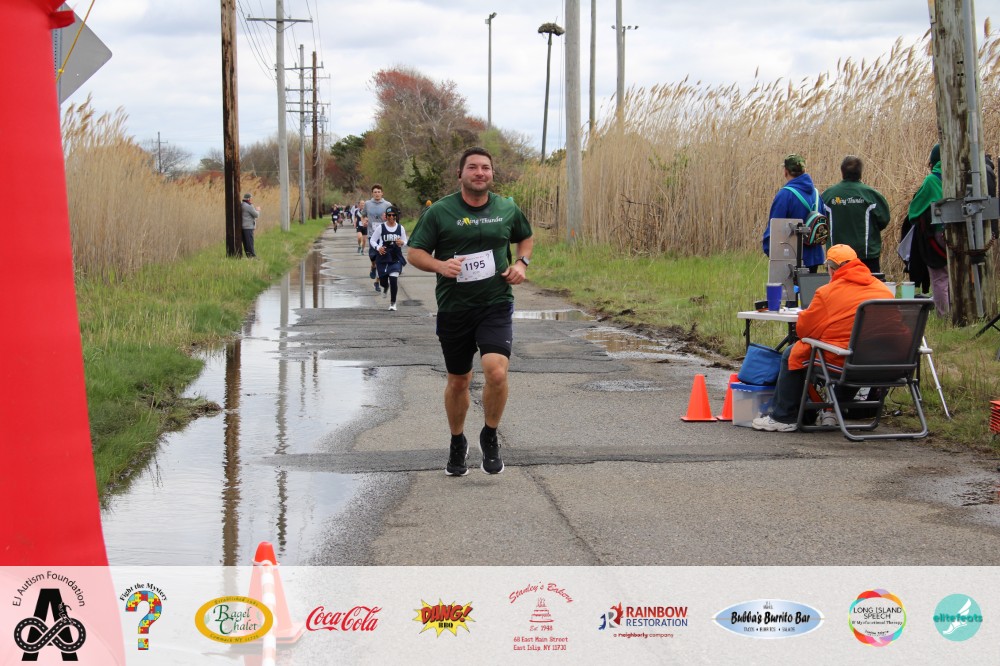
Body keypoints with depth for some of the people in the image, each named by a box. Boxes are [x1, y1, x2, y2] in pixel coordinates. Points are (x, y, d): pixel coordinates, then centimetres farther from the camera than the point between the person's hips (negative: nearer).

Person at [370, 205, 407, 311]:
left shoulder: (400, 228, 1)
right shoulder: (381, 227, -3)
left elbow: (405, 241, 10)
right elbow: (372, 240, 2)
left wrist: (401, 243, -14)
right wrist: (378, 247, -17)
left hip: (396, 258, 0)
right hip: (383, 258, 0)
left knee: (394, 279, -14)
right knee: (383, 281, 6)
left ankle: (393, 303, 1)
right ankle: (386, 287, 47)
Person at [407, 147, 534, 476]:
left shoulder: (507, 209, 5)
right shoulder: (439, 211, -3)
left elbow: (526, 237, 23)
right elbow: (414, 252, -1)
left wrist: (522, 262, 4)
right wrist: (440, 265, -20)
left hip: (496, 305, 0)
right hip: (453, 309, 0)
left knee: (496, 372, -20)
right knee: (458, 381, 11)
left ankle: (490, 436, 5)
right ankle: (457, 444, 35)